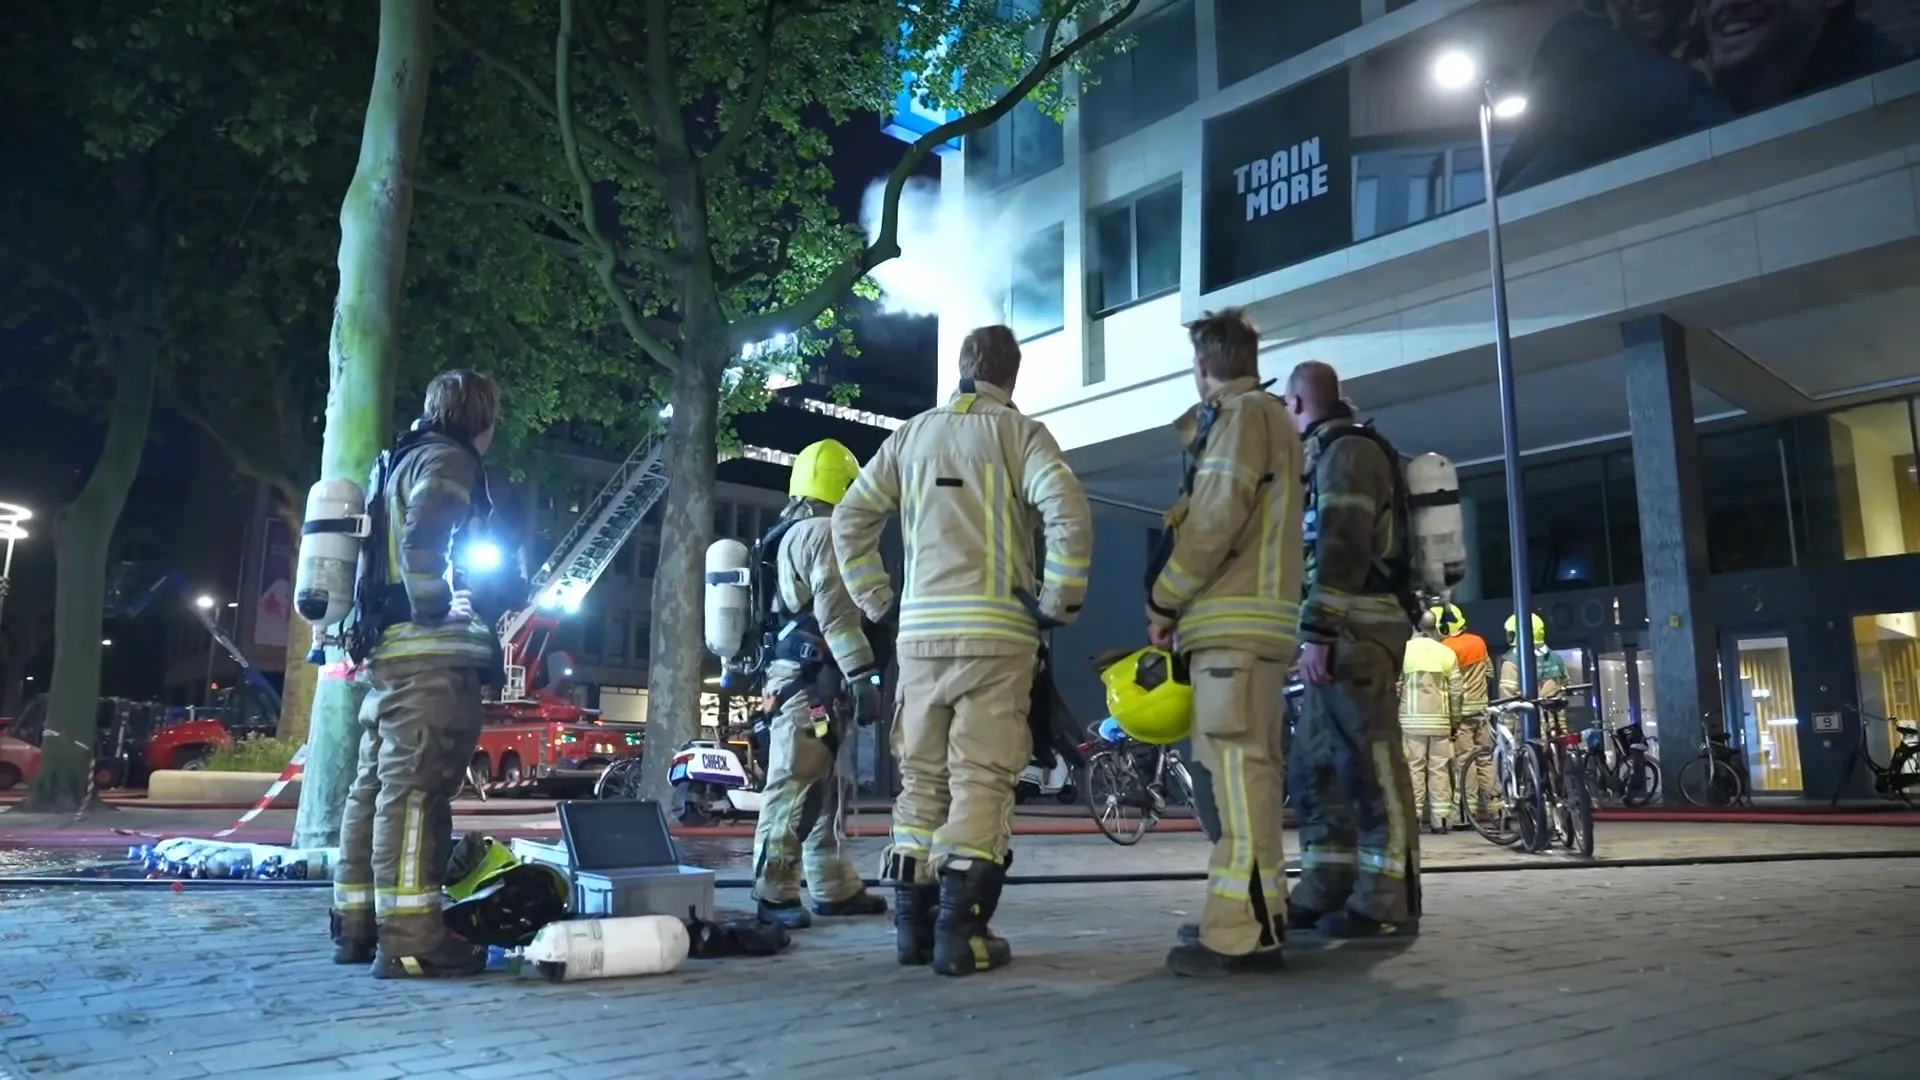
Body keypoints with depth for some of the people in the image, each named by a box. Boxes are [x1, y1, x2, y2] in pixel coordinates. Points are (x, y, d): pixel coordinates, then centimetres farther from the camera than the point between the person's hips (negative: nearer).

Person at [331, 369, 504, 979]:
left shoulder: (401, 461, 26)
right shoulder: (449, 460, -4)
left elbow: (398, 543, 24)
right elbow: (422, 539, -21)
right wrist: (437, 608, -15)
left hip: (388, 650, 10)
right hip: (428, 653, -10)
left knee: (376, 787, 12)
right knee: (414, 790, -12)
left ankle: (358, 926, 18)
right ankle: (409, 939, -13)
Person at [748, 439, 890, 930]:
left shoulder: (789, 534, 23)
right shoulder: (823, 532, -8)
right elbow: (836, 612, -18)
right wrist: (862, 676, -20)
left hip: (794, 674, 11)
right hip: (809, 677, -11)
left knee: (823, 787, 12)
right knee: (794, 786, -9)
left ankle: (835, 887, 18)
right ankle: (775, 894, -7)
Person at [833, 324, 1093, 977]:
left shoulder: (912, 434, 14)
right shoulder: (1018, 432, 1)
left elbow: (850, 518, 15)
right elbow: (1069, 514, -14)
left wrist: (876, 600, 19)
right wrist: (1059, 601, -5)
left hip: (920, 630, 4)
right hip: (996, 632, -4)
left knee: (921, 779, 11)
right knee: (981, 779, -1)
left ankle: (912, 924, 15)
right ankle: (961, 931, -3)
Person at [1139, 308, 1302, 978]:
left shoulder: (1243, 413, -4)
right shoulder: (1265, 417, 27)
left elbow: (1219, 515, -16)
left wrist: (1164, 599, -9)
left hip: (1237, 620, -11)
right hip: (1249, 617, 11)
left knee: (1236, 769, -14)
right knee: (1236, 768, 13)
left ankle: (1241, 930, -14)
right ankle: (1256, 914, 19)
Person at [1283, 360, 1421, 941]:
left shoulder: (1348, 449, -7)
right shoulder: (1328, 454, 25)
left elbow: (1343, 546, -18)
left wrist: (1317, 631, -22)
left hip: (1355, 631, -10)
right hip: (1342, 632, 10)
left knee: (1370, 764, -10)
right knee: (1318, 763, 9)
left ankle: (1387, 901, -7)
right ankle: (1325, 891, 12)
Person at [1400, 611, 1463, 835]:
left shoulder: (1404, 650, -2)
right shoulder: (1447, 653, 4)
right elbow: (1456, 691, 4)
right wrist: (1455, 719, 14)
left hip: (1411, 720, -2)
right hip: (1440, 720, 2)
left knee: (1414, 768, 0)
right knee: (1440, 769, 5)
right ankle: (1441, 818, 6)